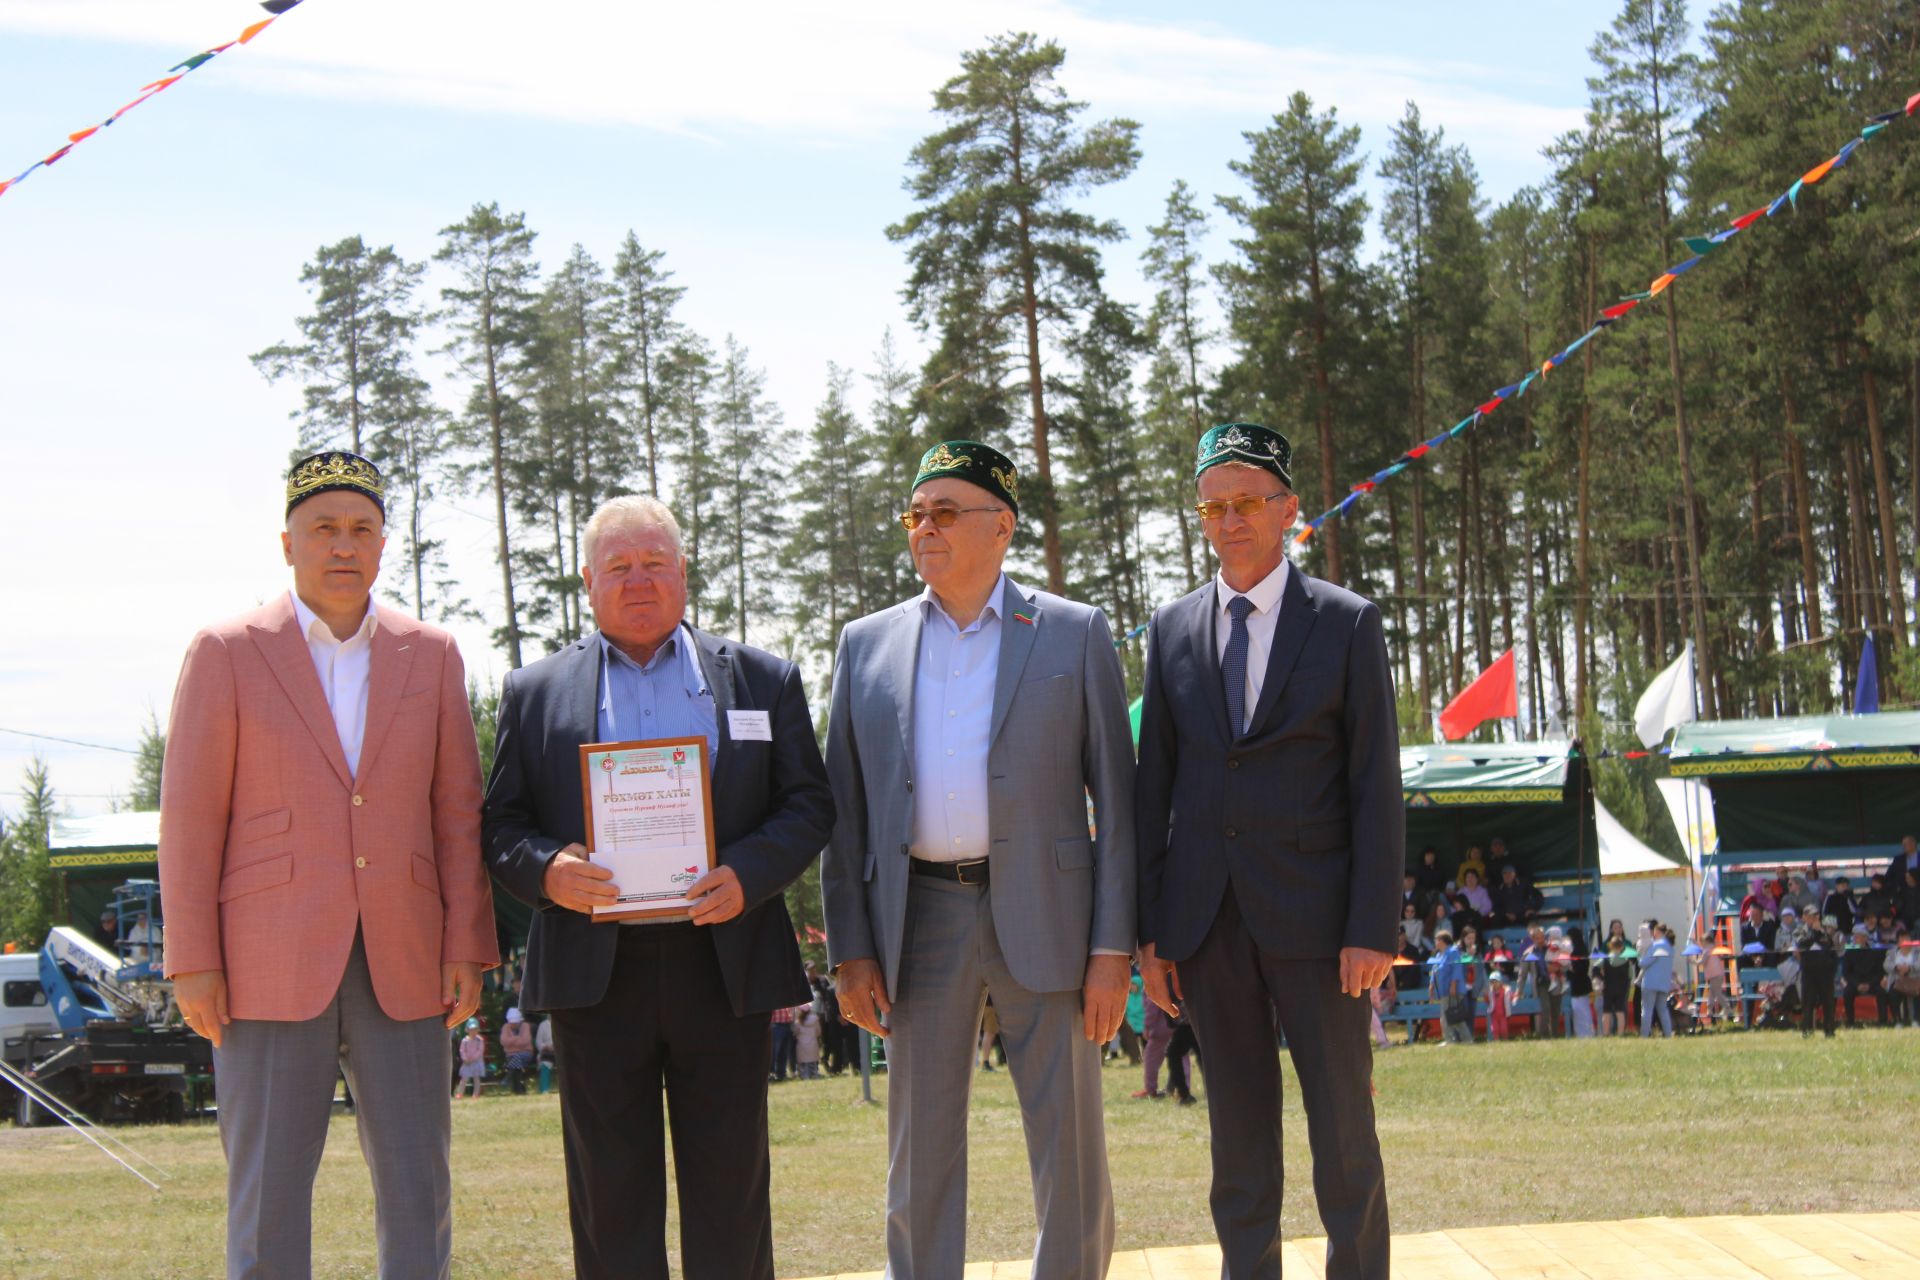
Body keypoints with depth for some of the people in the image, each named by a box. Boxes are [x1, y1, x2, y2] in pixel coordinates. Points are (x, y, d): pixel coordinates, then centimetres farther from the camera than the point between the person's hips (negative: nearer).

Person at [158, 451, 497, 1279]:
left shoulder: (430, 654, 9)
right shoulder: (228, 652, 1)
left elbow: (458, 811, 9)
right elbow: (190, 817, 0)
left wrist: (468, 948, 1)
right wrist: (192, 962, -6)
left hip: (401, 965, 3)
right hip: (271, 962, -2)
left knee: (417, 1186, 3)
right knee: (268, 1188, -2)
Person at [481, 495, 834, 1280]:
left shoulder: (763, 679, 11)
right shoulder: (535, 693, 11)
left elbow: (809, 804, 6)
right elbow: (501, 825, 8)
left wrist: (748, 875, -12)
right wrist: (544, 869, -15)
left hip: (722, 966, 0)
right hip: (596, 972, 0)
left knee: (729, 1187, 3)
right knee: (612, 1195, 3)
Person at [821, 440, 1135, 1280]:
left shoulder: (1075, 635, 4)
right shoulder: (867, 645, 10)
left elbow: (1115, 796, 1)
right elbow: (845, 808, 10)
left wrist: (1113, 945, -6)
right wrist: (850, 948, 2)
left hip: (1043, 917, -2)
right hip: (919, 920, 2)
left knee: (1070, 1153, 1)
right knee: (919, 1157, 6)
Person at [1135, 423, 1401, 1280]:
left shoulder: (1347, 624, 1)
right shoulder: (1172, 631, 9)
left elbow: (1376, 787, -3)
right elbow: (1153, 787, 10)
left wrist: (1374, 929, -11)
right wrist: (1148, 931, 4)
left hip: (1313, 914, -3)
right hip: (1207, 920, 3)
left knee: (1344, 1130, 0)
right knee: (1239, 1139, 7)